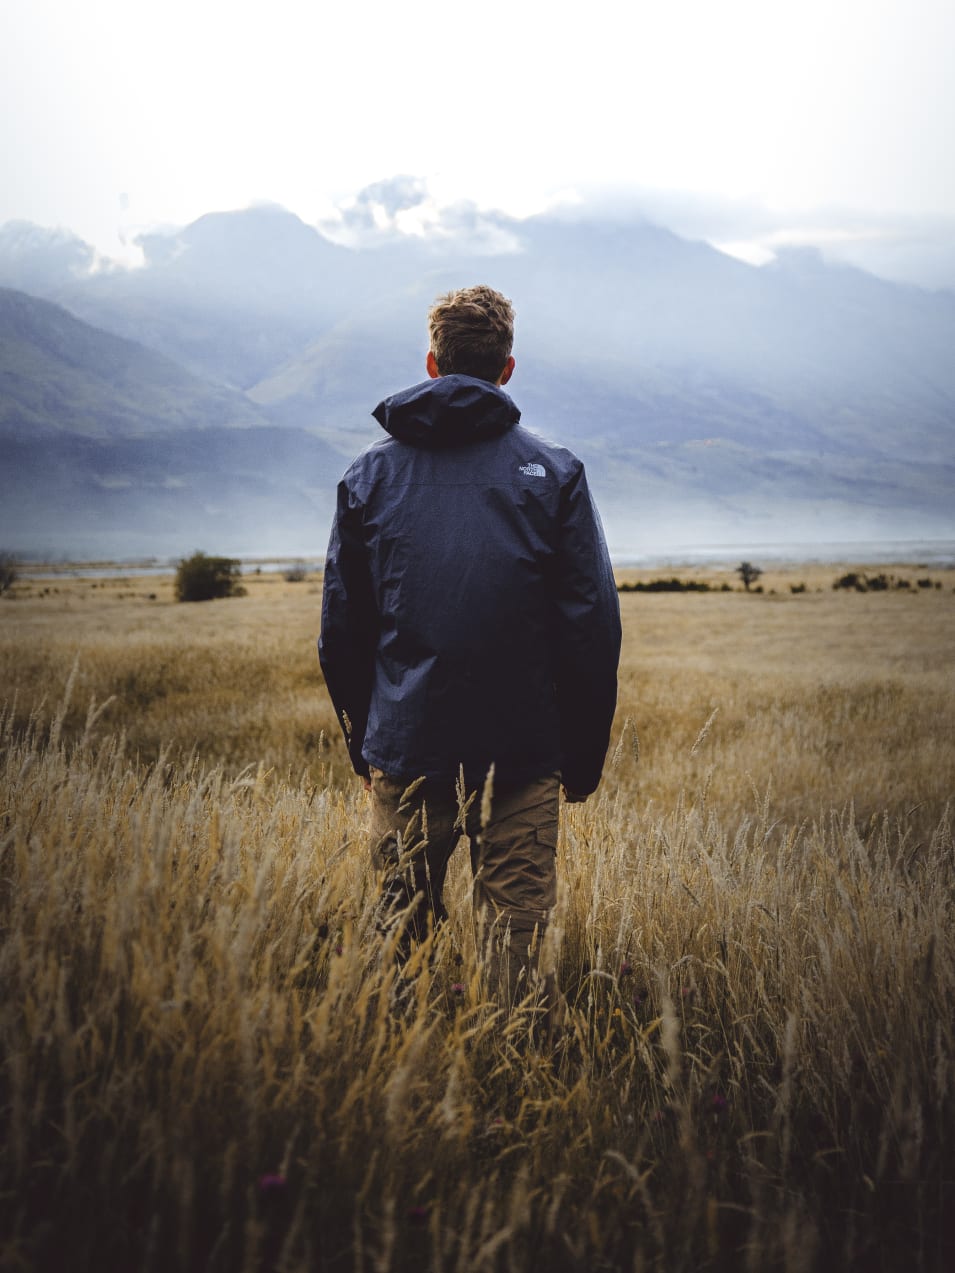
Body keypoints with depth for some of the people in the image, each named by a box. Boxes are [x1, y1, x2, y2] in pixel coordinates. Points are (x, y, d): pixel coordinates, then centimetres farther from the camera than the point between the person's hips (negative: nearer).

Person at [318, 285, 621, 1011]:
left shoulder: (371, 474, 5)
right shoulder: (553, 473, -1)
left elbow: (341, 629, 7)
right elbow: (593, 626, -4)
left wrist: (363, 743, 18)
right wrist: (586, 754, 5)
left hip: (403, 753, 2)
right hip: (523, 755, -2)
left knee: (402, 925, 14)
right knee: (517, 927, 8)